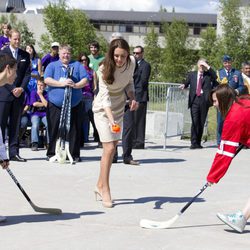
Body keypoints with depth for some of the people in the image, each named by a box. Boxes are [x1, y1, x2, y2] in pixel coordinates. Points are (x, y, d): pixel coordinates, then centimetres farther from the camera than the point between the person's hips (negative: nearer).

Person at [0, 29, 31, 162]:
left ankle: (14, 152, 6)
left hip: (19, 94, 4)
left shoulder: (25, 55, 13)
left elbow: (27, 74, 9)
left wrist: (21, 88, -6)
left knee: (15, 124, 4)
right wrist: (12, 89, -11)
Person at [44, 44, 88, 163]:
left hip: (74, 104, 1)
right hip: (55, 104, -1)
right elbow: (47, 80, -7)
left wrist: (76, 85, -18)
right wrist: (62, 83, -19)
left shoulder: (77, 65, 13)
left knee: (74, 130, 0)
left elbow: (85, 80, 2)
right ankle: (52, 153, 8)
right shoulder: (52, 66, 10)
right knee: (54, 130, 0)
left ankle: (74, 154, 5)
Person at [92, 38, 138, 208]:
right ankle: (105, 190, -5)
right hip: (103, 110, -6)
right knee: (109, 148, -14)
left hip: (119, 108, 6)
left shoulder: (131, 62, -10)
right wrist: (111, 119, -46)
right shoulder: (105, 70, -26)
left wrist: (132, 98, -10)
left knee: (112, 148, 11)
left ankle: (100, 185, 23)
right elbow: (105, 97, -32)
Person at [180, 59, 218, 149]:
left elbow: (215, 76, -6)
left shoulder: (208, 75, 12)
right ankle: (194, 143, -10)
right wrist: (183, 85, -4)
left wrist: (207, 66, -7)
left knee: (201, 123, 4)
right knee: (195, 122, -9)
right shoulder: (192, 74, 17)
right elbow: (186, 83, 19)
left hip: (204, 100, 0)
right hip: (194, 100, 0)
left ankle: (198, 143, 12)